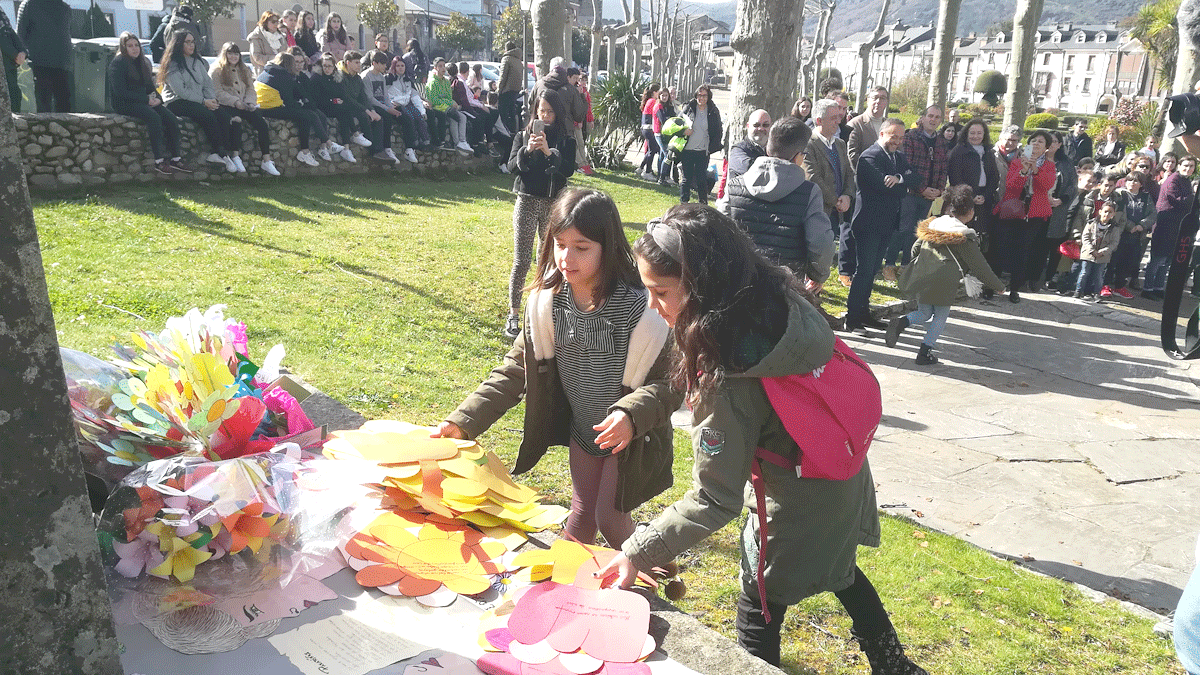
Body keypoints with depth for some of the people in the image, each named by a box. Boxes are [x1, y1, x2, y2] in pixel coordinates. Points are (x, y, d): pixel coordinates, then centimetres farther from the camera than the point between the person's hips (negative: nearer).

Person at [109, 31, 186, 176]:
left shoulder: (142, 62, 19)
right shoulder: (118, 63, -5)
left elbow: (150, 86, 23)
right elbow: (120, 91, -13)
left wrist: (156, 97, -1)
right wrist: (147, 99, -17)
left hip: (143, 102, 7)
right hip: (124, 104, -7)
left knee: (171, 118, -18)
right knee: (154, 117, -34)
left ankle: (176, 159, -20)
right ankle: (159, 161, -36)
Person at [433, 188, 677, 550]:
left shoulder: (639, 308, -28)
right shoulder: (548, 302, -13)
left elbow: (670, 383, -20)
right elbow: (515, 370, -8)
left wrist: (631, 415, -40)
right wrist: (462, 422, -16)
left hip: (632, 436, -4)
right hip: (582, 430, 4)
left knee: (610, 519, 7)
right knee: (582, 515, 17)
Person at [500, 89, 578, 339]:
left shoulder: (566, 140, 3)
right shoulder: (524, 136, 4)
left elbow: (569, 169, -12)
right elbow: (512, 167, -6)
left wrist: (549, 151, -25)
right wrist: (527, 150, -23)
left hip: (554, 205, 1)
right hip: (527, 202, -1)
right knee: (521, 262, -3)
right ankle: (514, 315, 4)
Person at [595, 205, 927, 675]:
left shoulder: (729, 380, -36)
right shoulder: (786, 305, -15)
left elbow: (714, 502, -30)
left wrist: (637, 553, -22)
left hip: (801, 512, -7)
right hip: (845, 483, 7)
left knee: (758, 618, 18)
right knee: (840, 573, 34)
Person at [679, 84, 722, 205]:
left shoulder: (713, 112, 3)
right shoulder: (689, 108, 3)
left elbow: (718, 132, 8)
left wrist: (711, 148, -4)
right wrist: (684, 131, -10)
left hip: (703, 152, 0)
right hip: (687, 150, 0)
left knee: (702, 180, 0)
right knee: (686, 178, 4)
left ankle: (703, 204, 12)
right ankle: (683, 203, 12)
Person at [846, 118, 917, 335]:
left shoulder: (898, 157, 16)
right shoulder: (870, 157, -12)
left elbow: (916, 178, 1)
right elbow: (884, 186, -24)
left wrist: (899, 178, -19)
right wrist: (905, 187, -6)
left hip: (886, 224, 9)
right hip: (869, 223, -8)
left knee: (872, 270, 14)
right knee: (864, 271, -8)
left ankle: (863, 314, 22)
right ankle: (852, 319, -3)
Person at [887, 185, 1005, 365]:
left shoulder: (932, 224, 11)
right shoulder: (965, 239, -5)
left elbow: (915, 249, 19)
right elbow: (979, 267, -1)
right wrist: (999, 286, 12)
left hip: (919, 279, 5)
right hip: (943, 283, -5)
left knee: (924, 313, 21)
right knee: (941, 316, 13)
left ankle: (901, 322, -7)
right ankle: (925, 352, 9)